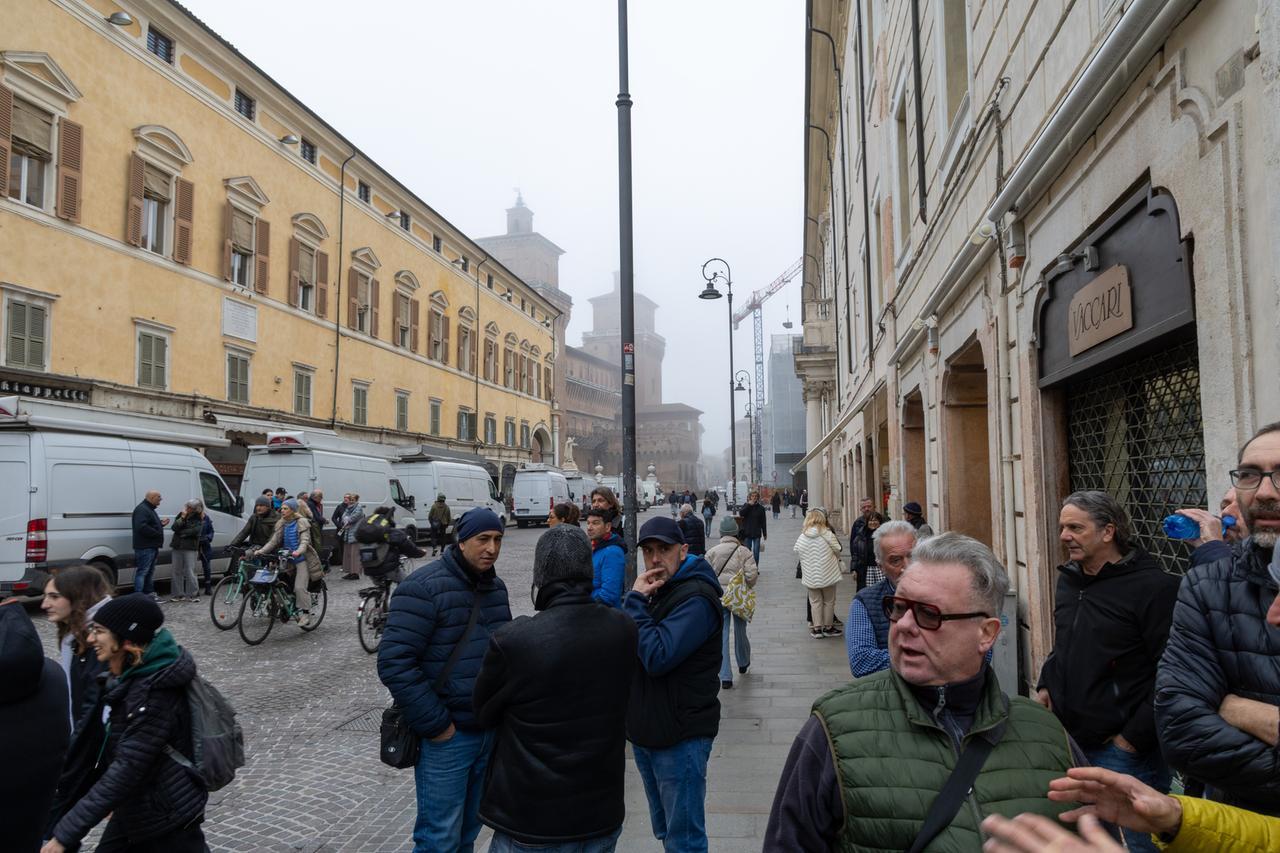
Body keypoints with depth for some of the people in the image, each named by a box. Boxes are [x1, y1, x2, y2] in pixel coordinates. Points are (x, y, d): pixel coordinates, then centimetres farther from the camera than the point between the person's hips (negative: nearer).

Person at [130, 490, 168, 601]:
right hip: (145, 547, -11)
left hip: (151, 546, 11)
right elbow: (141, 527, -27)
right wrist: (157, 533, -21)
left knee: (150, 571, 16)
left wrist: (161, 524, 12)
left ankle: (150, 592, 24)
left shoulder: (149, 509, 21)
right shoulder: (142, 509, -14)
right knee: (142, 571, -11)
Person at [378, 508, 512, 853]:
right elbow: (394, 663, -20)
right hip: (446, 734, -7)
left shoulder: (496, 587, 8)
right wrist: (434, 724, -18)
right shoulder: (424, 587, -16)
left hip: (490, 731, 7)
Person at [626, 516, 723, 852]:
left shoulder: (696, 598, -18)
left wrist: (636, 602, -21)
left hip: (680, 735, -9)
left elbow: (657, 657, -25)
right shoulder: (655, 590, 10)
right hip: (645, 730, 9)